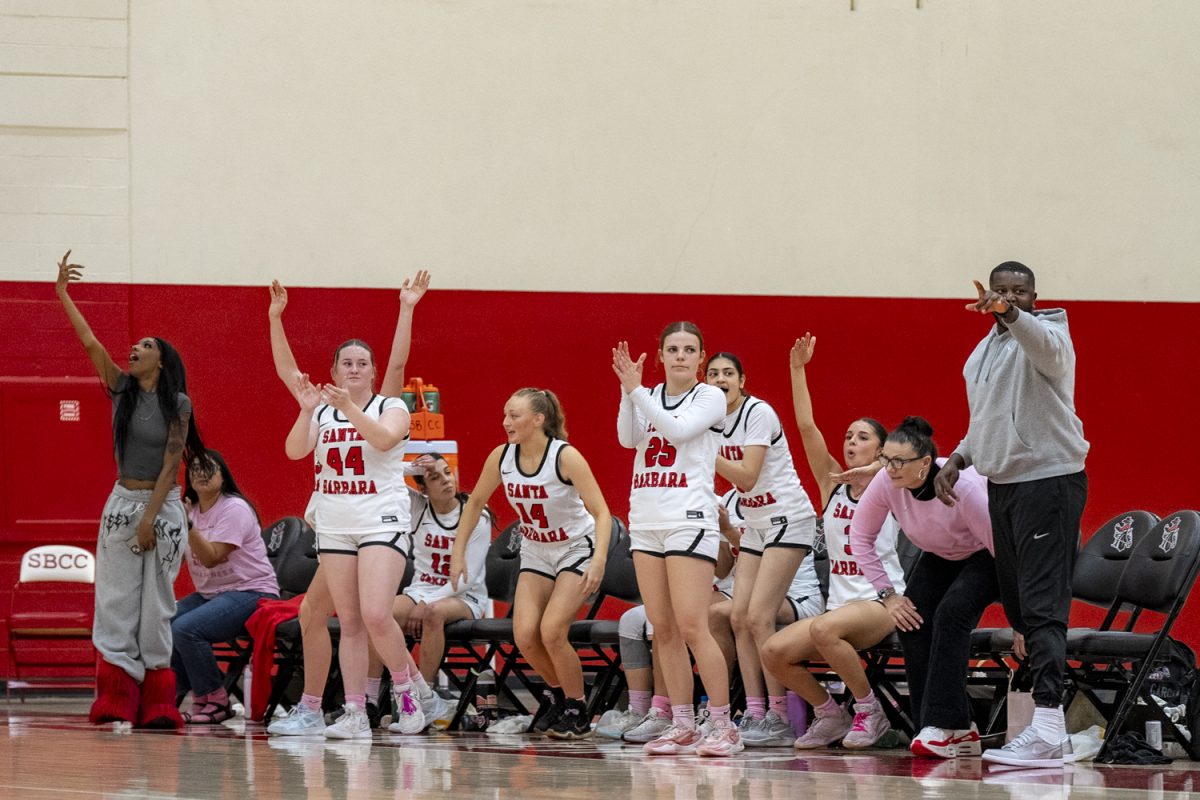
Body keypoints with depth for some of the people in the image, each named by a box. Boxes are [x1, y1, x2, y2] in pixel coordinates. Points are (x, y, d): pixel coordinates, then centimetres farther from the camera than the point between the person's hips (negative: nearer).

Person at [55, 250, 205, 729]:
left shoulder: (177, 404, -6)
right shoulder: (122, 390, 5)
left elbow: (170, 464, -10)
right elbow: (89, 342, -1)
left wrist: (150, 519, -15)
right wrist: (62, 294, -6)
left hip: (163, 505, -4)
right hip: (122, 502, 4)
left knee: (156, 604, -1)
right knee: (116, 601, -2)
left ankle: (156, 706, 3)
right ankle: (116, 703, -3)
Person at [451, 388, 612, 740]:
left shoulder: (565, 457, -25)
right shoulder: (501, 457, -10)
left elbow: (601, 513, -26)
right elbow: (475, 503, 6)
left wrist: (599, 561, -39)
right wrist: (458, 553, 2)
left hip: (577, 551, -5)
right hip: (535, 554, 5)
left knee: (551, 631, -21)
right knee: (525, 635, -12)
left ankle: (578, 714, -2)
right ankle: (557, 691, 17)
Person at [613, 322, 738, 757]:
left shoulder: (710, 398, 0)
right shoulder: (648, 397, 14)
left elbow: (678, 430, -16)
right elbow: (629, 438, -3)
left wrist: (637, 391, -19)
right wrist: (628, 389, -15)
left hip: (689, 520, -6)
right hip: (646, 520, 6)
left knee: (692, 626, -13)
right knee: (663, 630, 4)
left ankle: (723, 727, -11)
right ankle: (683, 726, 9)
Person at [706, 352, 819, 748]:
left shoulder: (758, 413, -15)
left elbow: (747, 477, -21)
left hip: (788, 519, -8)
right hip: (754, 525, 8)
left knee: (758, 617, -16)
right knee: (739, 618, -3)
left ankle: (779, 718, -12)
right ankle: (754, 713, -1)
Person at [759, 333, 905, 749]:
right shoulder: (832, 485, 11)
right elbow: (806, 426, 3)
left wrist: (874, 471, -22)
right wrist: (798, 369, -4)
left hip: (882, 603, -5)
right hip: (839, 602, 5)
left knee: (825, 629, -35)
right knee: (773, 652, -16)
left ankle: (869, 710, -15)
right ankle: (829, 714, 6)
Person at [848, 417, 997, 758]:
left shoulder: (962, 487, -37)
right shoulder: (885, 483, -23)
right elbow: (861, 536, -6)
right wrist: (887, 593, -10)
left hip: (985, 558, -6)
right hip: (940, 558, 6)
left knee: (950, 614, -29)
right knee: (912, 623, -15)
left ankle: (943, 727, -28)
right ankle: (960, 731, -9)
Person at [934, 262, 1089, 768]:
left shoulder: (1045, 333, -8)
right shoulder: (984, 351, 19)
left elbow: (1043, 343, -34)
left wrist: (1010, 313, -54)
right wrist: (957, 459, 14)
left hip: (1049, 480, -9)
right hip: (1003, 483, 9)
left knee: (1042, 605, -16)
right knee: (1017, 604, 8)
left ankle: (1047, 729, -22)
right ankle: (1052, 732, 14)